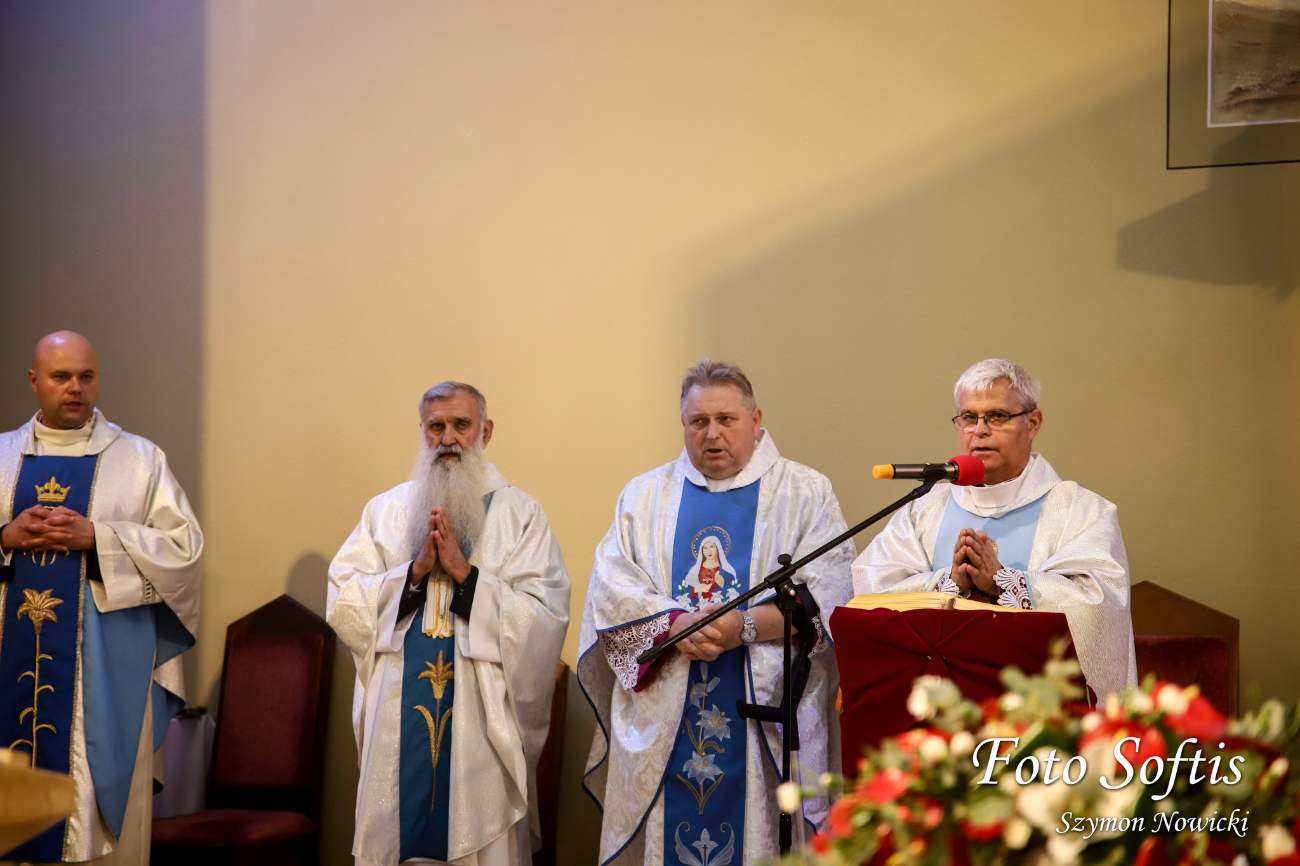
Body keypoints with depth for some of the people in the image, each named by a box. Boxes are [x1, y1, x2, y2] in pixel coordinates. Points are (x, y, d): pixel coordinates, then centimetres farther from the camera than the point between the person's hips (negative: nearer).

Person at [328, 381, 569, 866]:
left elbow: (545, 620, -7)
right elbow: (342, 604, 1)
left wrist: (466, 573, -15)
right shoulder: (387, 510, 11)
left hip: (482, 722, -2)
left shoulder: (520, 514, 4)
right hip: (399, 717, 2)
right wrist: (415, 571, -11)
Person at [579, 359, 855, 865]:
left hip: (764, 716, -2)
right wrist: (675, 623, -14)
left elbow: (827, 599, -7)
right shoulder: (644, 497, 14)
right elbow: (609, 592, 3)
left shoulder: (805, 495, 6)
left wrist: (744, 627, -19)